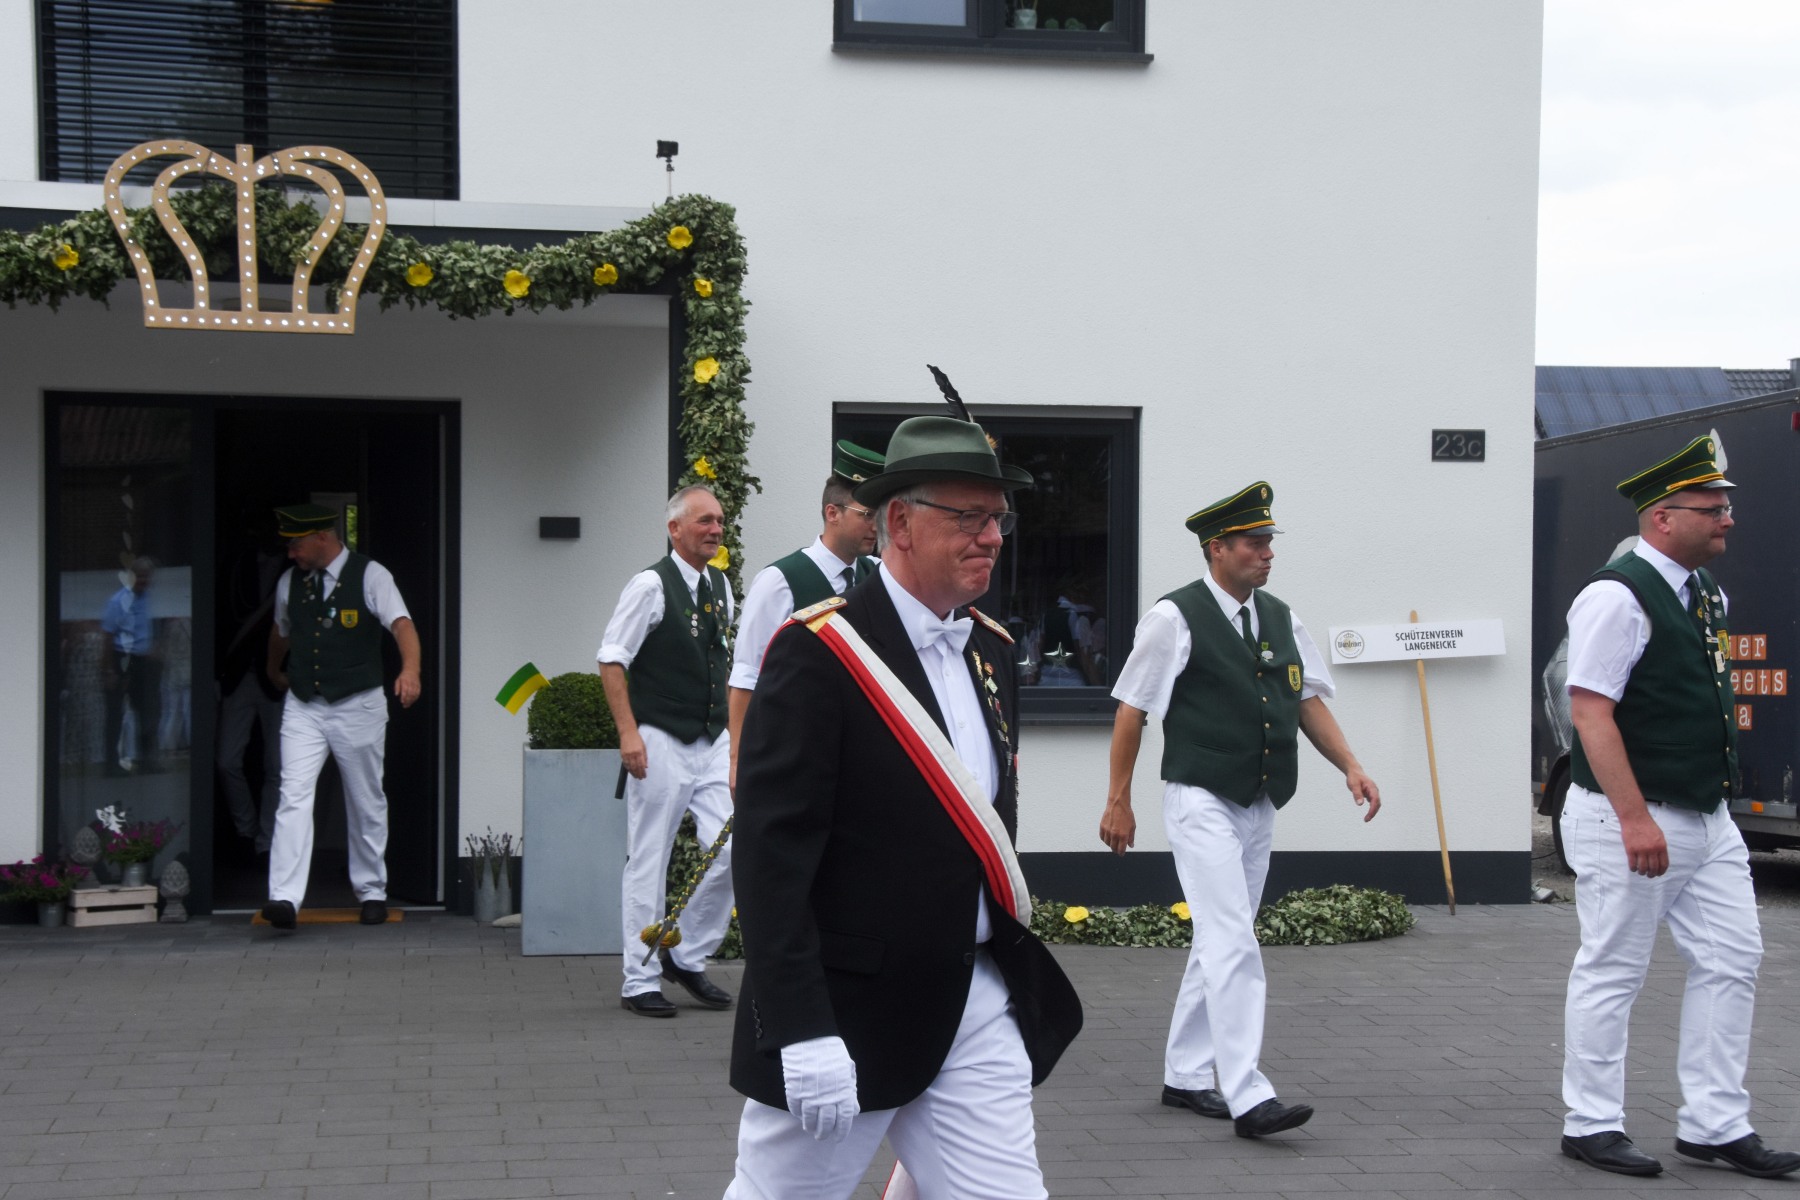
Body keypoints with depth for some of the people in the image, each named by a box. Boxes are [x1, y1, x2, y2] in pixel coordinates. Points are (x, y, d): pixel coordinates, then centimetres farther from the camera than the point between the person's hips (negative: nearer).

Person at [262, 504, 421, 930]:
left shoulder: (370, 576, -8)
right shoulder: (289, 582, 7)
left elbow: (402, 624, -23)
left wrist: (410, 670, -41)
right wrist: (275, 672, 44)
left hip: (358, 705, -3)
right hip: (302, 707, 3)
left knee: (367, 803, 9)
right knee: (294, 797, -13)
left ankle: (372, 891, 25)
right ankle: (284, 898, -20)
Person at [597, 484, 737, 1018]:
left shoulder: (721, 586, 12)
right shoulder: (651, 585, -9)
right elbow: (611, 658, -11)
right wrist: (628, 731, -17)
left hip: (714, 740, 6)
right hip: (661, 743, -6)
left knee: (733, 850, -3)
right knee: (648, 863, 0)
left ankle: (688, 955, 15)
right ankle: (640, 980, 10)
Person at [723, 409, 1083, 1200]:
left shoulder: (992, 649, 9)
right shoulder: (818, 653, -14)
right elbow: (772, 855, -20)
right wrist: (803, 1034, -24)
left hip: (979, 1005, 6)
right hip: (848, 1012, -6)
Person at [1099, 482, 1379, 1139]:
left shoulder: (1279, 618, 11)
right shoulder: (1176, 618, -9)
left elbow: (1309, 700, 16)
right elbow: (1132, 710, -6)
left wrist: (1350, 765, 1)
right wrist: (1118, 801, -5)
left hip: (1258, 808, 7)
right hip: (1202, 803, -7)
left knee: (1217, 945, 14)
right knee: (1234, 945, -15)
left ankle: (1185, 1076, 24)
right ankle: (1248, 1097, -17)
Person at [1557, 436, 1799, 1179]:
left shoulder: (1703, 593, 12)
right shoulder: (1618, 596, -17)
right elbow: (1590, 711, -22)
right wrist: (1635, 820, -25)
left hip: (1706, 818, 9)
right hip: (1631, 820, -9)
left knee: (1731, 962, 9)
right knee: (1613, 971, 1)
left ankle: (1714, 1125, 17)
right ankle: (1591, 1125, 13)